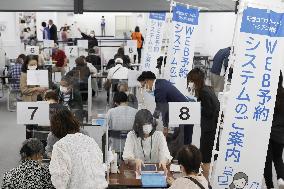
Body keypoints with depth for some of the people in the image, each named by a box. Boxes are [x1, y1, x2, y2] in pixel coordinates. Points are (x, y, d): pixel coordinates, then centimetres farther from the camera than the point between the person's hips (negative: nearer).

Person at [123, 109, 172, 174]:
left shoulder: (159, 135, -1)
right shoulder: (131, 135, -4)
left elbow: (165, 154, -12)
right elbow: (126, 156, -15)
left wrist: (164, 161, -37)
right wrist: (135, 160, -38)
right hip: (137, 170, 0)